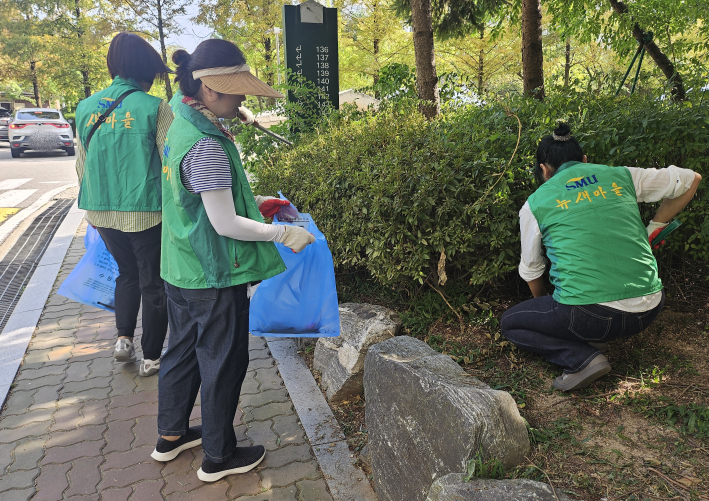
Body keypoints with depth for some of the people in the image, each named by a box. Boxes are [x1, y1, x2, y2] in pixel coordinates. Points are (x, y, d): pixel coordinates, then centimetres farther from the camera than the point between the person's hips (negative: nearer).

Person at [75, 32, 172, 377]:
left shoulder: (86, 108, 5)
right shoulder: (154, 108, -11)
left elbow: (82, 165, 12)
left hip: (103, 212, 5)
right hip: (146, 212, -5)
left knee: (127, 273, 26)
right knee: (153, 283, 9)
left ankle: (124, 338, 19)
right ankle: (151, 358, 19)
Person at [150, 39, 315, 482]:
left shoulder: (181, 128, 6)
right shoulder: (207, 147, -24)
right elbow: (226, 224, -23)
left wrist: (254, 202, 14)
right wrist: (285, 234, -15)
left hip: (181, 271, 10)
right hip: (215, 279, -9)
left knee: (183, 351, 23)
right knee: (223, 363, 8)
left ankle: (171, 436, 43)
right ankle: (219, 457, 28)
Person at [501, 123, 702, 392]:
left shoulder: (535, 203, 4)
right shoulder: (621, 177, 10)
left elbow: (530, 269, 16)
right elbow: (691, 179, 23)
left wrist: (541, 303, 36)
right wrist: (655, 227, 28)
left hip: (588, 315, -5)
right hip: (647, 310, 5)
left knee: (509, 323, 17)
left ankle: (583, 358, -3)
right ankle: (595, 338, 18)